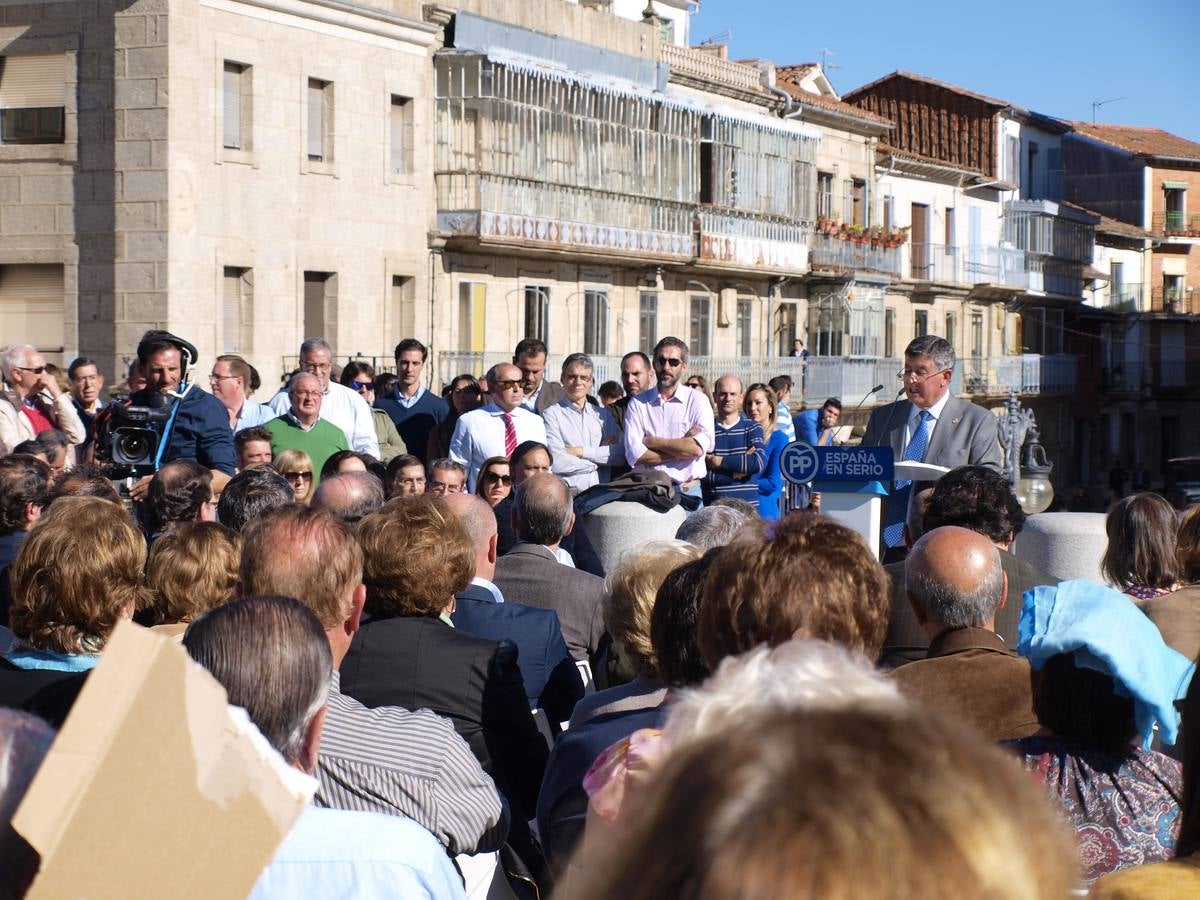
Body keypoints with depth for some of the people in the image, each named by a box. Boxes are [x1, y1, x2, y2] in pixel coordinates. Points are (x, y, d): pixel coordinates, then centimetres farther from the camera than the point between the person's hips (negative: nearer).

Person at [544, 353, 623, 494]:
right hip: (567, 493, -3)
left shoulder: (603, 415, 19)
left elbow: (621, 453, 5)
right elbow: (557, 463, -8)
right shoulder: (551, 414, 5)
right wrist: (601, 453, 2)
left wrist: (580, 451, -4)